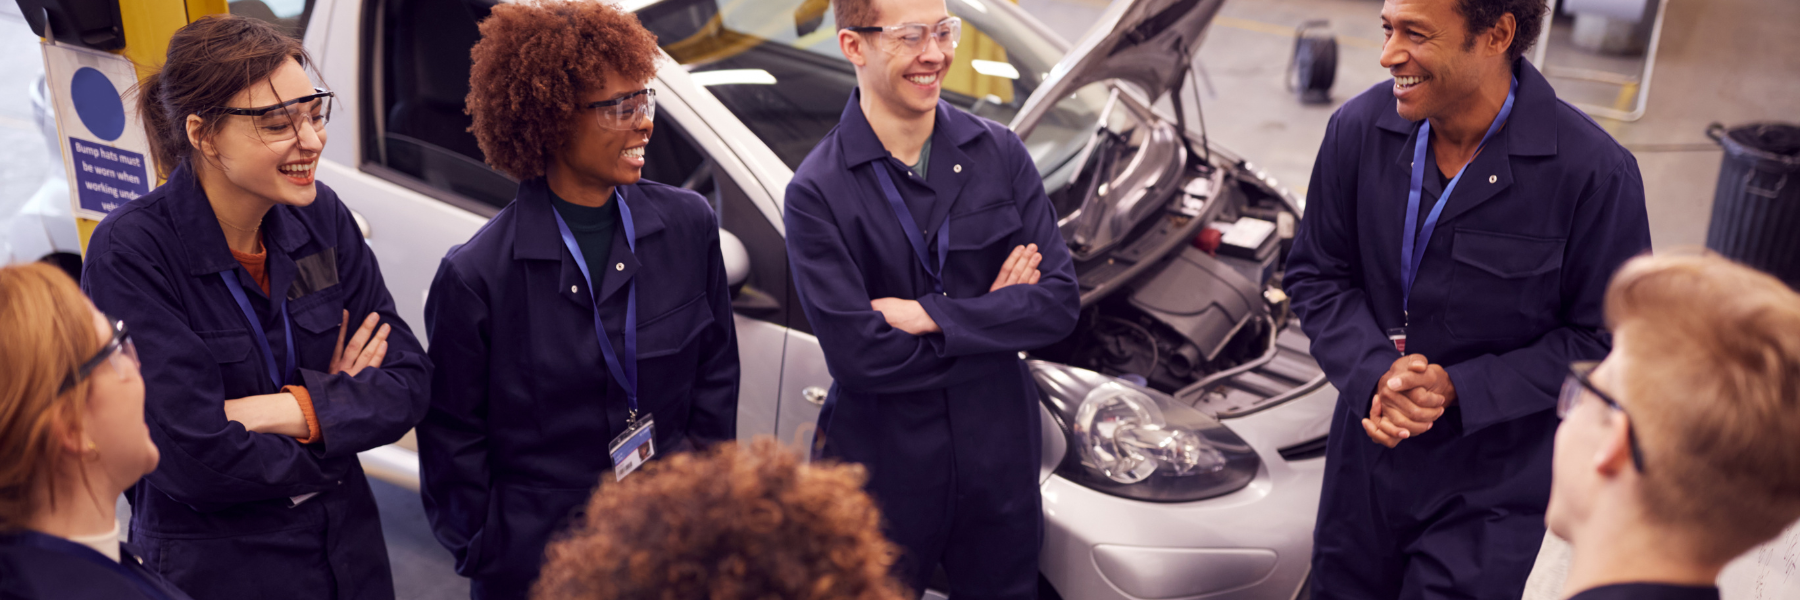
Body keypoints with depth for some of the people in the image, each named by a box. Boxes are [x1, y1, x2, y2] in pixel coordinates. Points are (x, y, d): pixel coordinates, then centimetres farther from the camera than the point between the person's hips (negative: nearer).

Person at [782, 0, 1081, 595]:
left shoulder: (1000, 153, -3)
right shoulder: (817, 192, -16)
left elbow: (1059, 302, -8)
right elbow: (858, 355, -22)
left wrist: (930, 314, -18)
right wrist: (991, 314, -14)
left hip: (1000, 460, 4)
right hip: (884, 471, -3)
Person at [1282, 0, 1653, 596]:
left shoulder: (1594, 172, -19)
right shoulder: (1359, 128, -8)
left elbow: (1604, 340, -11)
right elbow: (1316, 275, 2)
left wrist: (1459, 389, -20)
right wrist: (1375, 374, -15)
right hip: (1365, 464, 4)